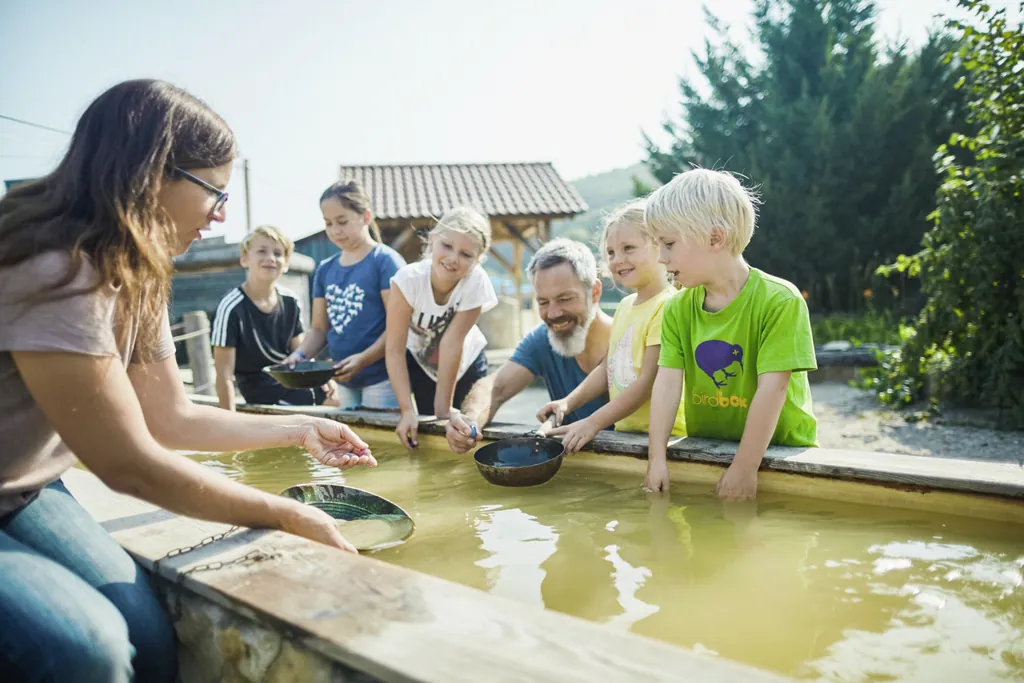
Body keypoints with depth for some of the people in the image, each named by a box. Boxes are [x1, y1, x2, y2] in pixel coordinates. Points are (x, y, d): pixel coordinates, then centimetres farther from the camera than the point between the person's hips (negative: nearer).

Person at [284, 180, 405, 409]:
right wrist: (300, 355, -5)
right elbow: (319, 328, 14)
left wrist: (363, 359, -24)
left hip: (382, 379, -6)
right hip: (344, 382, 6)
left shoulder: (385, 261, -7)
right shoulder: (325, 270, 11)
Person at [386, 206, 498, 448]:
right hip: (418, 361, 0)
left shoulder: (476, 282, -30)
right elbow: (395, 349, -27)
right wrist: (407, 410, -31)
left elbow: (452, 342, -27)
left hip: (466, 363, 0)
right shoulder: (409, 279, -30)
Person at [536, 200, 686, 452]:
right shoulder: (624, 305, 11)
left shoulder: (668, 306, -13)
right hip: (624, 432, 6)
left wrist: (592, 423, -20)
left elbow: (649, 381, -18)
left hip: (663, 437, -6)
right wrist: (568, 402, 3)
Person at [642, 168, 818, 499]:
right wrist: (657, 457, -13)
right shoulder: (678, 309, 1)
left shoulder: (779, 300, -14)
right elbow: (668, 381, -5)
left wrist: (745, 466, -21)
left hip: (779, 448, -3)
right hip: (704, 451, 4)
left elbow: (772, 388, -18)